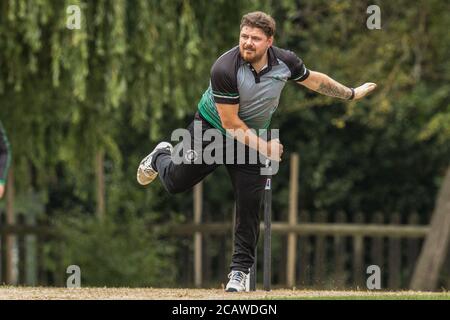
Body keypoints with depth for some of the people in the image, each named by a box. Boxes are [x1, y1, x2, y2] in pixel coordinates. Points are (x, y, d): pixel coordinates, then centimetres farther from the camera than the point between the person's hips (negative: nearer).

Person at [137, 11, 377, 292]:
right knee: (175, 182, 2)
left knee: (250, 208, -3)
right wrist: (264, 148, -22)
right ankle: (162, 157, 39)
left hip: (255, 138, 3)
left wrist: (352, 94, 17)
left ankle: (240, 269, 11)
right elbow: (230, 123, -24)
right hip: (212, 130, -3)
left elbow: (314, 80, 6)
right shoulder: (224, 69, -30)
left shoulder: (285, 62, -17)